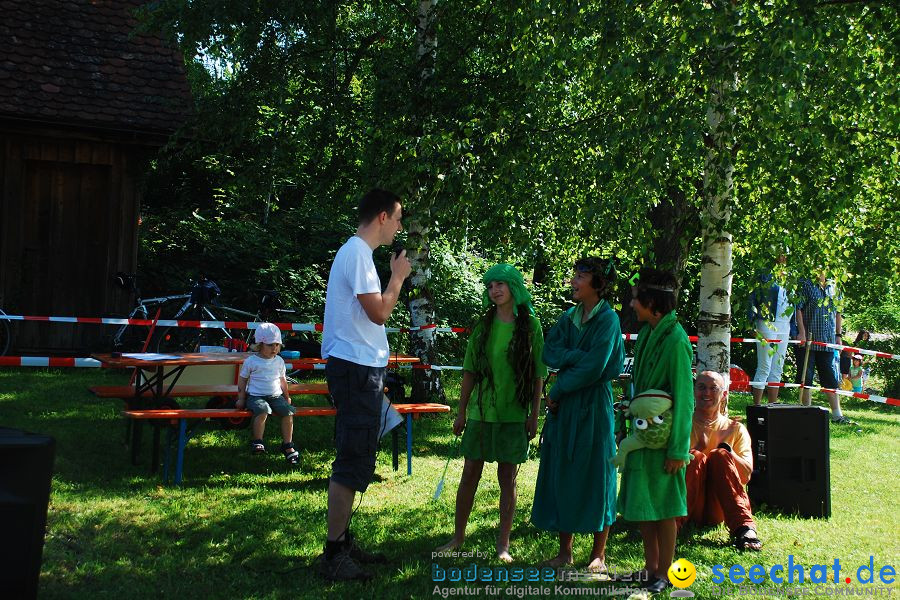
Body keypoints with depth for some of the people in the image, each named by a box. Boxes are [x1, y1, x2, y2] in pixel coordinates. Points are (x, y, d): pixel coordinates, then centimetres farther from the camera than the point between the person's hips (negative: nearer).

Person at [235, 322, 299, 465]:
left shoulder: (279, 361, 12)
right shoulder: (251, 361, 0)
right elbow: (242, 379, 9)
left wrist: (287, 397, 28)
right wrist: (241, 398, 5)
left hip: (276, 396, 4)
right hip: (256, 396, -4)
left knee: (288, 412, -21)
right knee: (262, 411, -36)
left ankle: (287, 445, -11)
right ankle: (257, 442, -22)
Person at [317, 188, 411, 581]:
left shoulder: (355, 252, 17)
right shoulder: (357, 253, -14)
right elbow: (379, 312, -18)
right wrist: (398, 276, -6)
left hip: (358, 368, 11)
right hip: (356, 368, -11)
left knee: (354, 460, 15)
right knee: (353, 463, -8)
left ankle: (342, 543, 23)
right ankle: (333, 556, -4)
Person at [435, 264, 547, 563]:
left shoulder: (530, 326, -2)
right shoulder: (483, 325, 4)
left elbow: (538, 375, -1)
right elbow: (470, 371, 7)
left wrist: (534, 414, -5)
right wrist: (461, 412, 5)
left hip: (513, 414, -2)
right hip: (480, 411, 2)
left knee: (507, 478, 4)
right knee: (470, 474, 6)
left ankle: (503, 544, 12)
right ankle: (458, 537, 18)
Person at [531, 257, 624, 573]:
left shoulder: (608, 319, -9)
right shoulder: (569, 317, 10)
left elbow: (593, 369, -16)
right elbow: (549, 352, 0)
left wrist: (557, 392, -10)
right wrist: (578, 356, -16)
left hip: (593, 405, -6)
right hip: (564, 405, 6)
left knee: (594, 474, 1)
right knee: (561, 474, 7)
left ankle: (599, 553, 11)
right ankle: (565, 549, 16)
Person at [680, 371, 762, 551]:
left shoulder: (735, 429, 14)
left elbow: (745, 476, -1)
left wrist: (725, 447, -17)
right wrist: (698, 447, -18)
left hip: (717, 511, 1)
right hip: (688, 506, -1)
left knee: (720, 455, -23)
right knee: (695, 457, -26)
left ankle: (744, 528, -36)